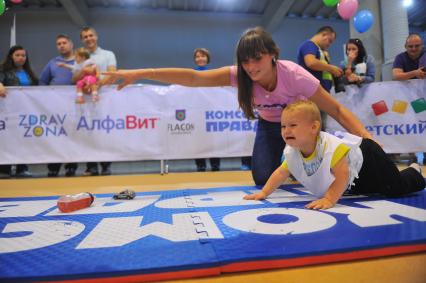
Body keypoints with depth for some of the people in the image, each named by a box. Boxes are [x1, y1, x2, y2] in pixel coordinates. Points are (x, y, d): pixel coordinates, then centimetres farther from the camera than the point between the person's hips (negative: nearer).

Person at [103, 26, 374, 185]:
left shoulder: (295, 76, -34)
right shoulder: (240, 75, -28)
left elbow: (337, 110, -30)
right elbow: (193, 77, -37)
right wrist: (140, 74, -44)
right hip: (268, 126, 2)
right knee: (264, 179, -9)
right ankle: (286, 167, 27)